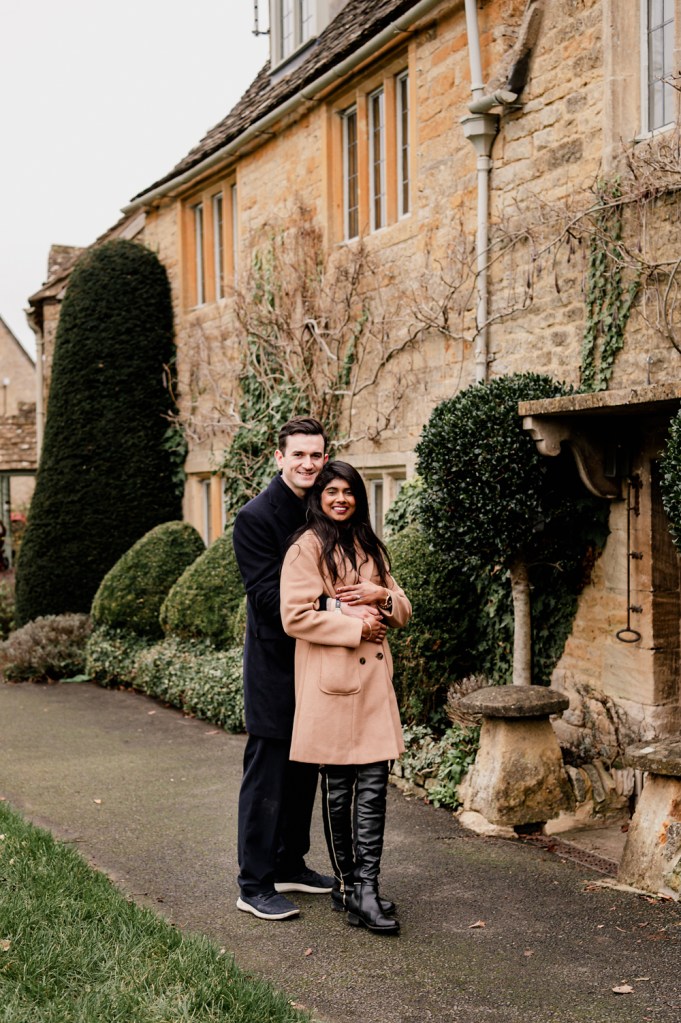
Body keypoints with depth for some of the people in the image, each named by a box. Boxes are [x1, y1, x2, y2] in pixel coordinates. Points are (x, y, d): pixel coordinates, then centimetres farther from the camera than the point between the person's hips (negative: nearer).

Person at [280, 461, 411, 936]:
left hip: (374, 679, 6)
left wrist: (382, 596, -4)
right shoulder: (307, 548, -4)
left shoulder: (370, 547, 17)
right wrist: (355, 629, -14)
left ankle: (365, 888, 2)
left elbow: (404, 609, 18)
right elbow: (295, 616, -13)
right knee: (338, 786, 5)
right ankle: (347, 883, 18)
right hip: (332, 681, -5)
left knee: (374, 783, -1)